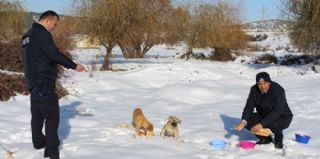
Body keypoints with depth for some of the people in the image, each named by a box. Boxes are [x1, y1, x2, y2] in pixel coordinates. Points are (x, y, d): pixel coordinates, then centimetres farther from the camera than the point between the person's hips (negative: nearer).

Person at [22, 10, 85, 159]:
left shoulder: (28, 35, 16)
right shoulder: (41, 33, -15)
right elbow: (54, 54, -21)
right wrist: (74, 66, -12)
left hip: (33, 81, 10)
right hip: (44, 82, -10)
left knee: (37, 114, 18)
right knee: (52, 115, -8)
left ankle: (39, 142, 29)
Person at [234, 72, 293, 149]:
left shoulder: (278, 90, -28)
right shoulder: (254, 90, -11)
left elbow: (277, 111, -36)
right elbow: (249, 107, -14)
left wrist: (261, 124, -45)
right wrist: (243, 122, -33)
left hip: (282, 117, -5)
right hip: (263, 116, 5)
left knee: (273, 123, -38)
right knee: (248, 120, -19)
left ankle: (278, 140, -2)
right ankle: (265, 139, 6)